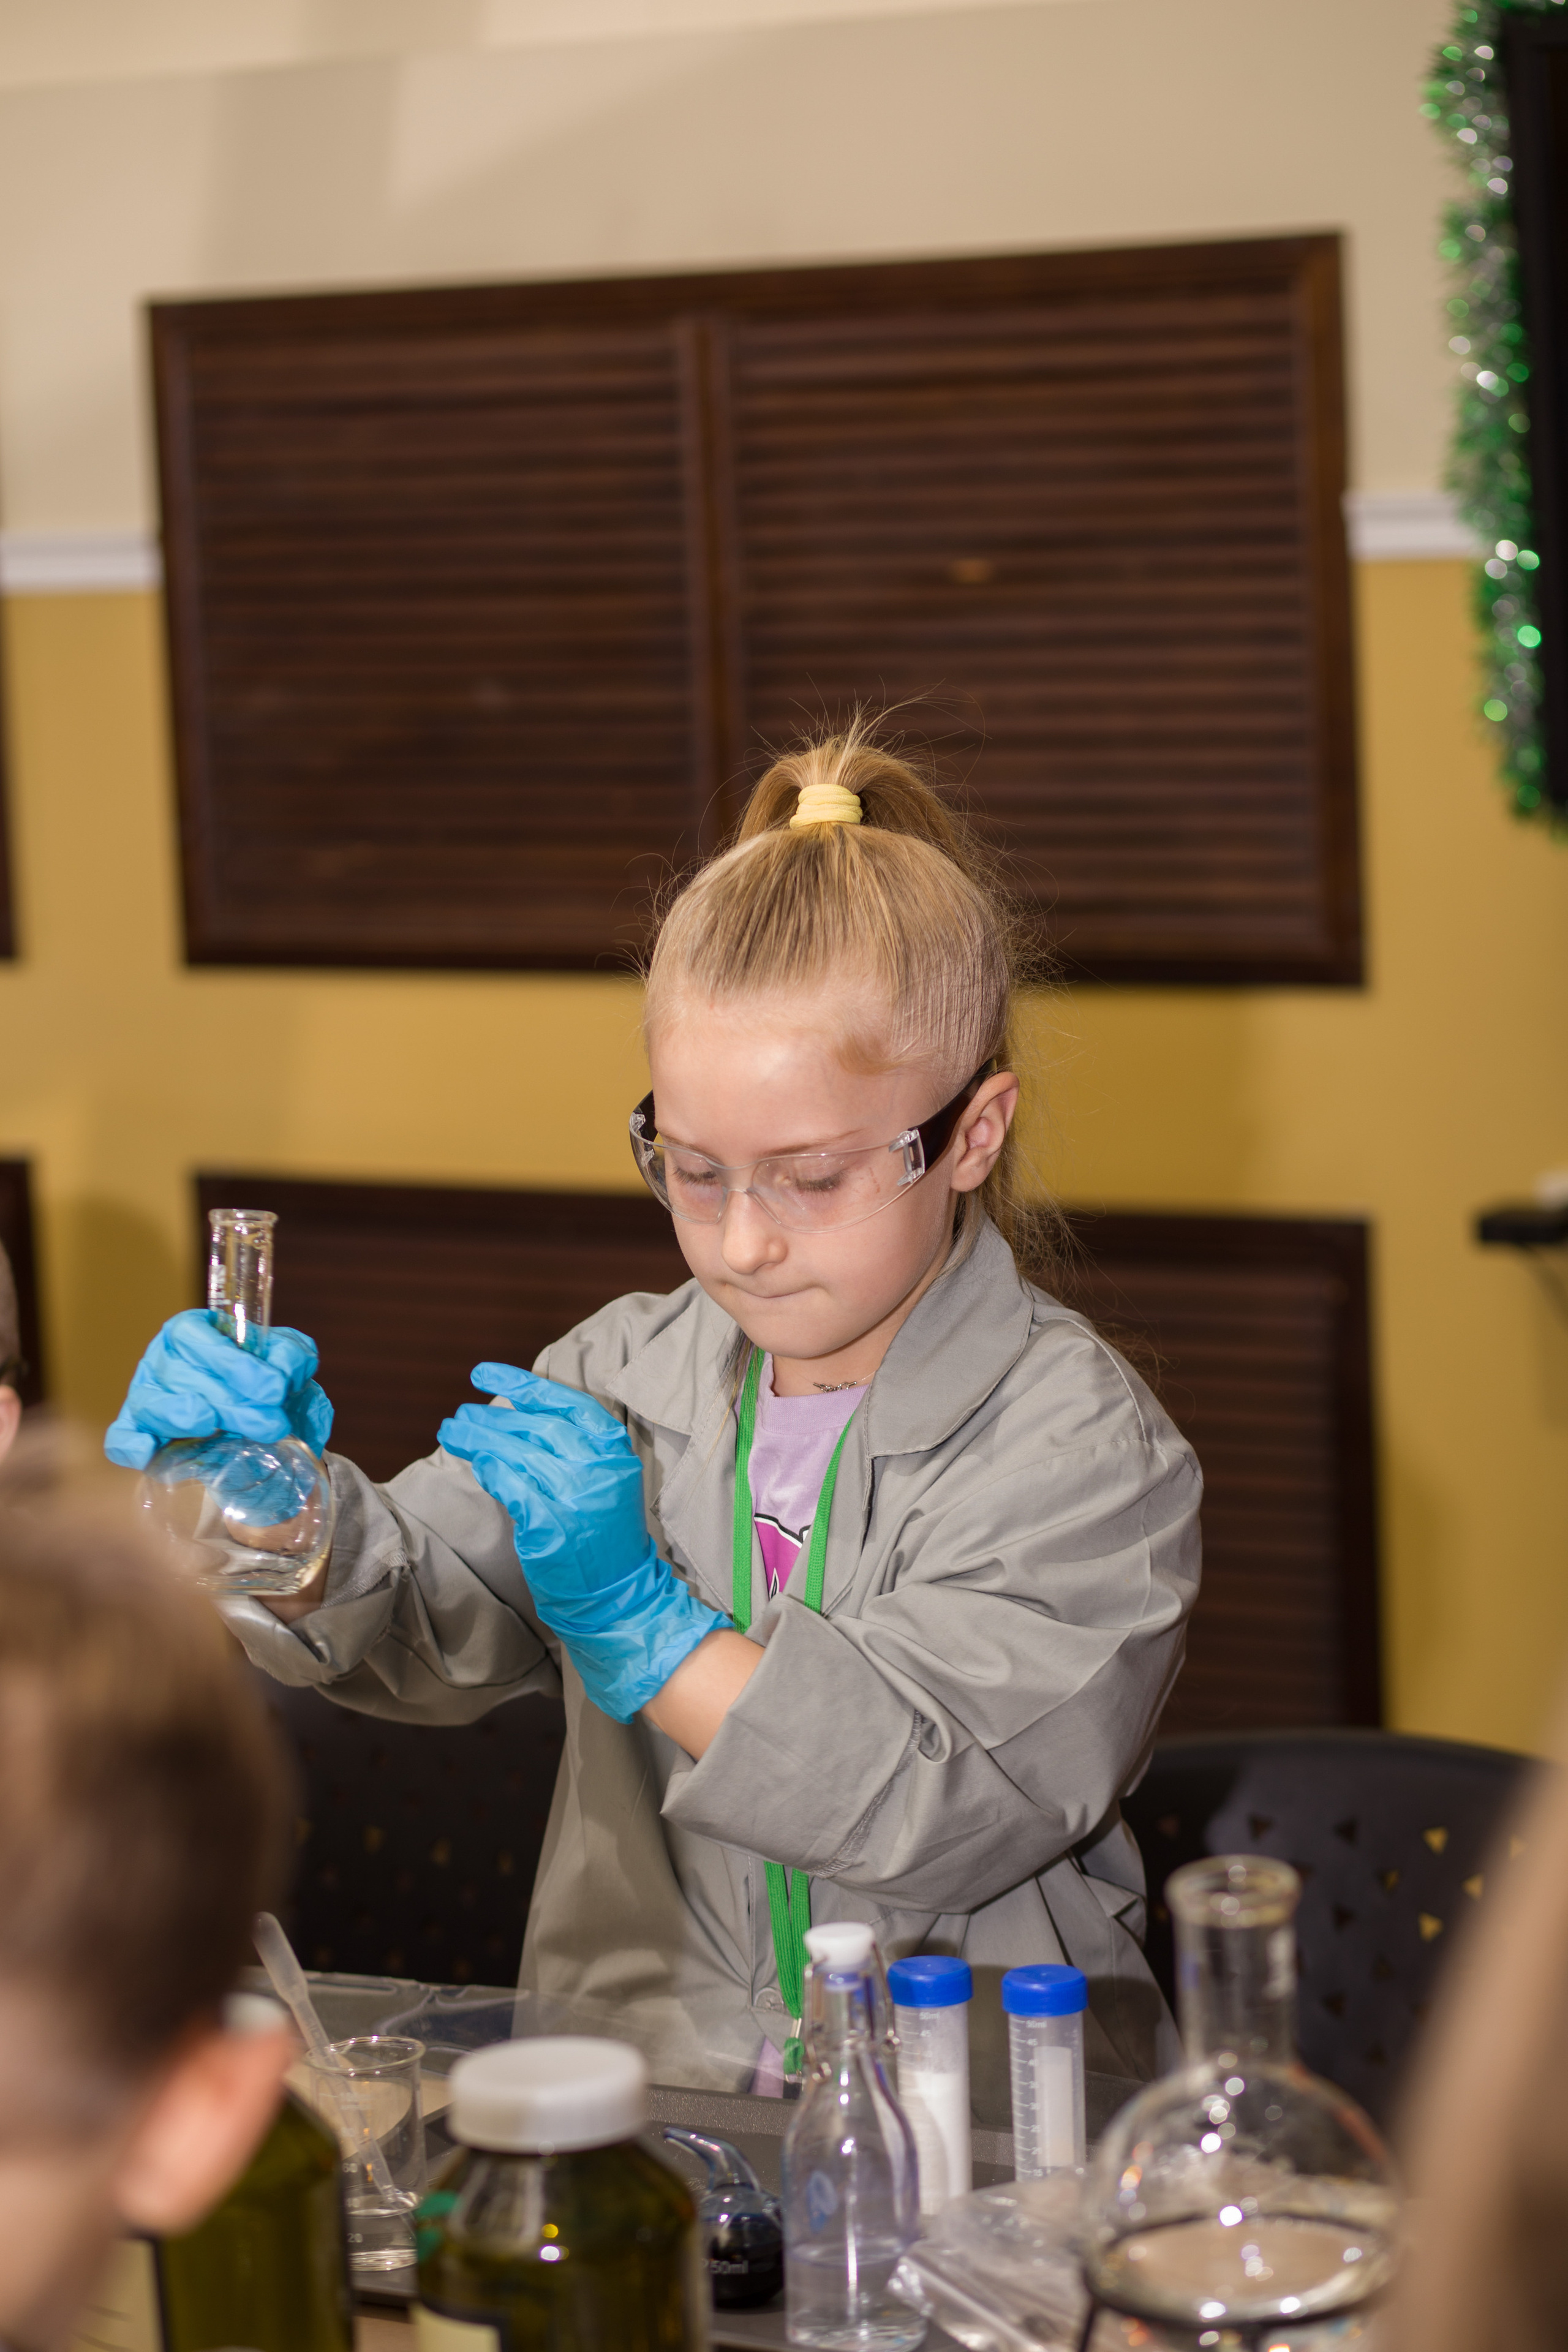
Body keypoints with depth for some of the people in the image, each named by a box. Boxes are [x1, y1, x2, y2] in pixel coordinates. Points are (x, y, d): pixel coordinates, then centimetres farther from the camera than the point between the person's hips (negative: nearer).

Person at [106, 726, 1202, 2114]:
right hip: (637, 2102, 3)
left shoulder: (1086, 1451, -6)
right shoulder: (624, 1379, 10)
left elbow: (950, 1809, -16)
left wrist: (637, 1618, -18)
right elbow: (418, 1626, 2)